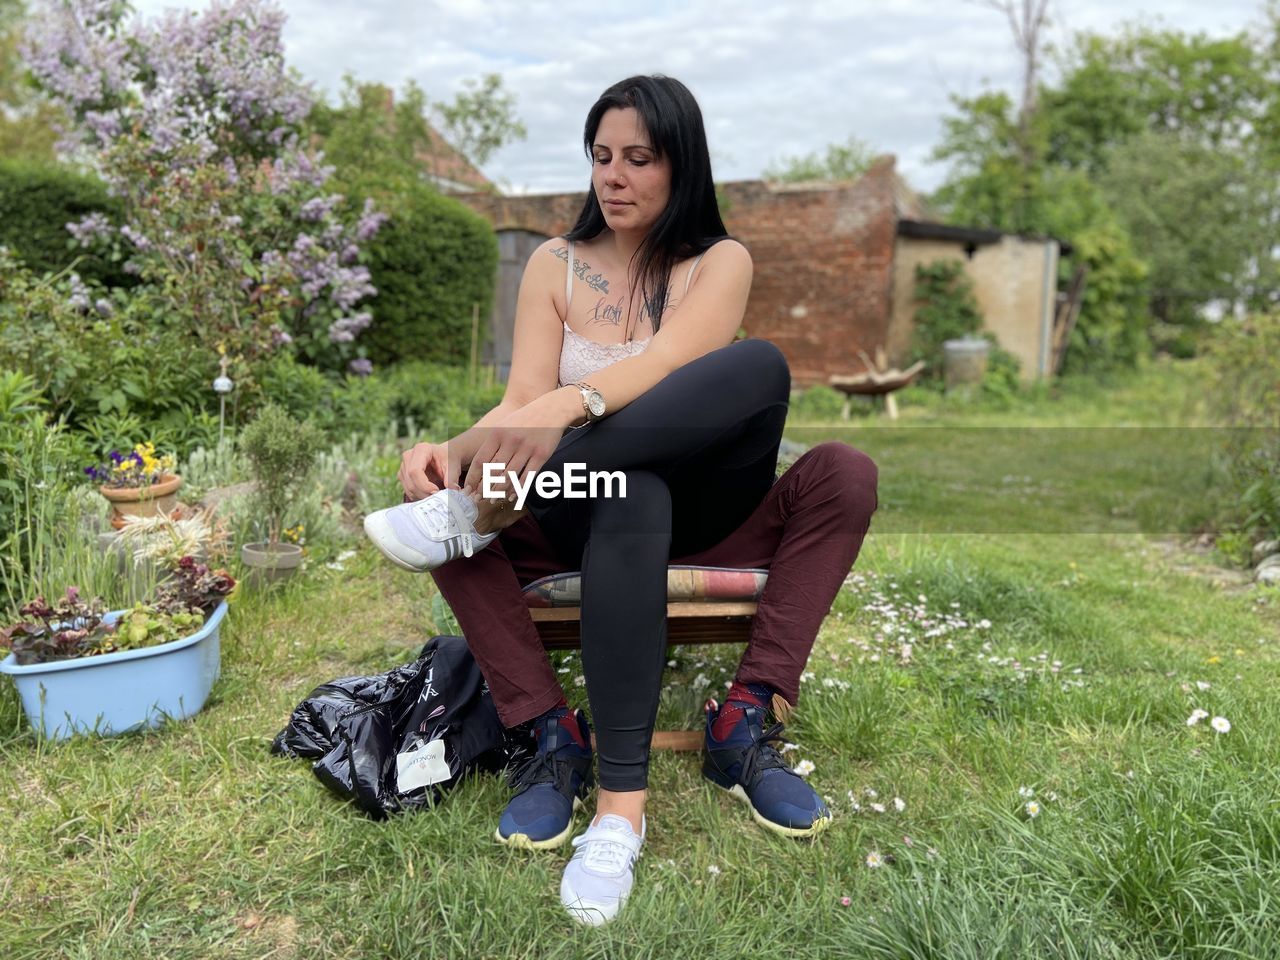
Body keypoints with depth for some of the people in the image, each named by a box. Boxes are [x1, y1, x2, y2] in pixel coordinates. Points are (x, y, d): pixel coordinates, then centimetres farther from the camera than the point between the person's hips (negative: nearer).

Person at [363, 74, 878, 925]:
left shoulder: (720, 262, 0)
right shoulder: (554, 265, 6)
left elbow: (669, 362, -23)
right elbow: (524, 399, -9)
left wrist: (572, 402, -45)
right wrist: (456, 451, -32)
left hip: (706, 513, 0)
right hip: (593, 506, 1)